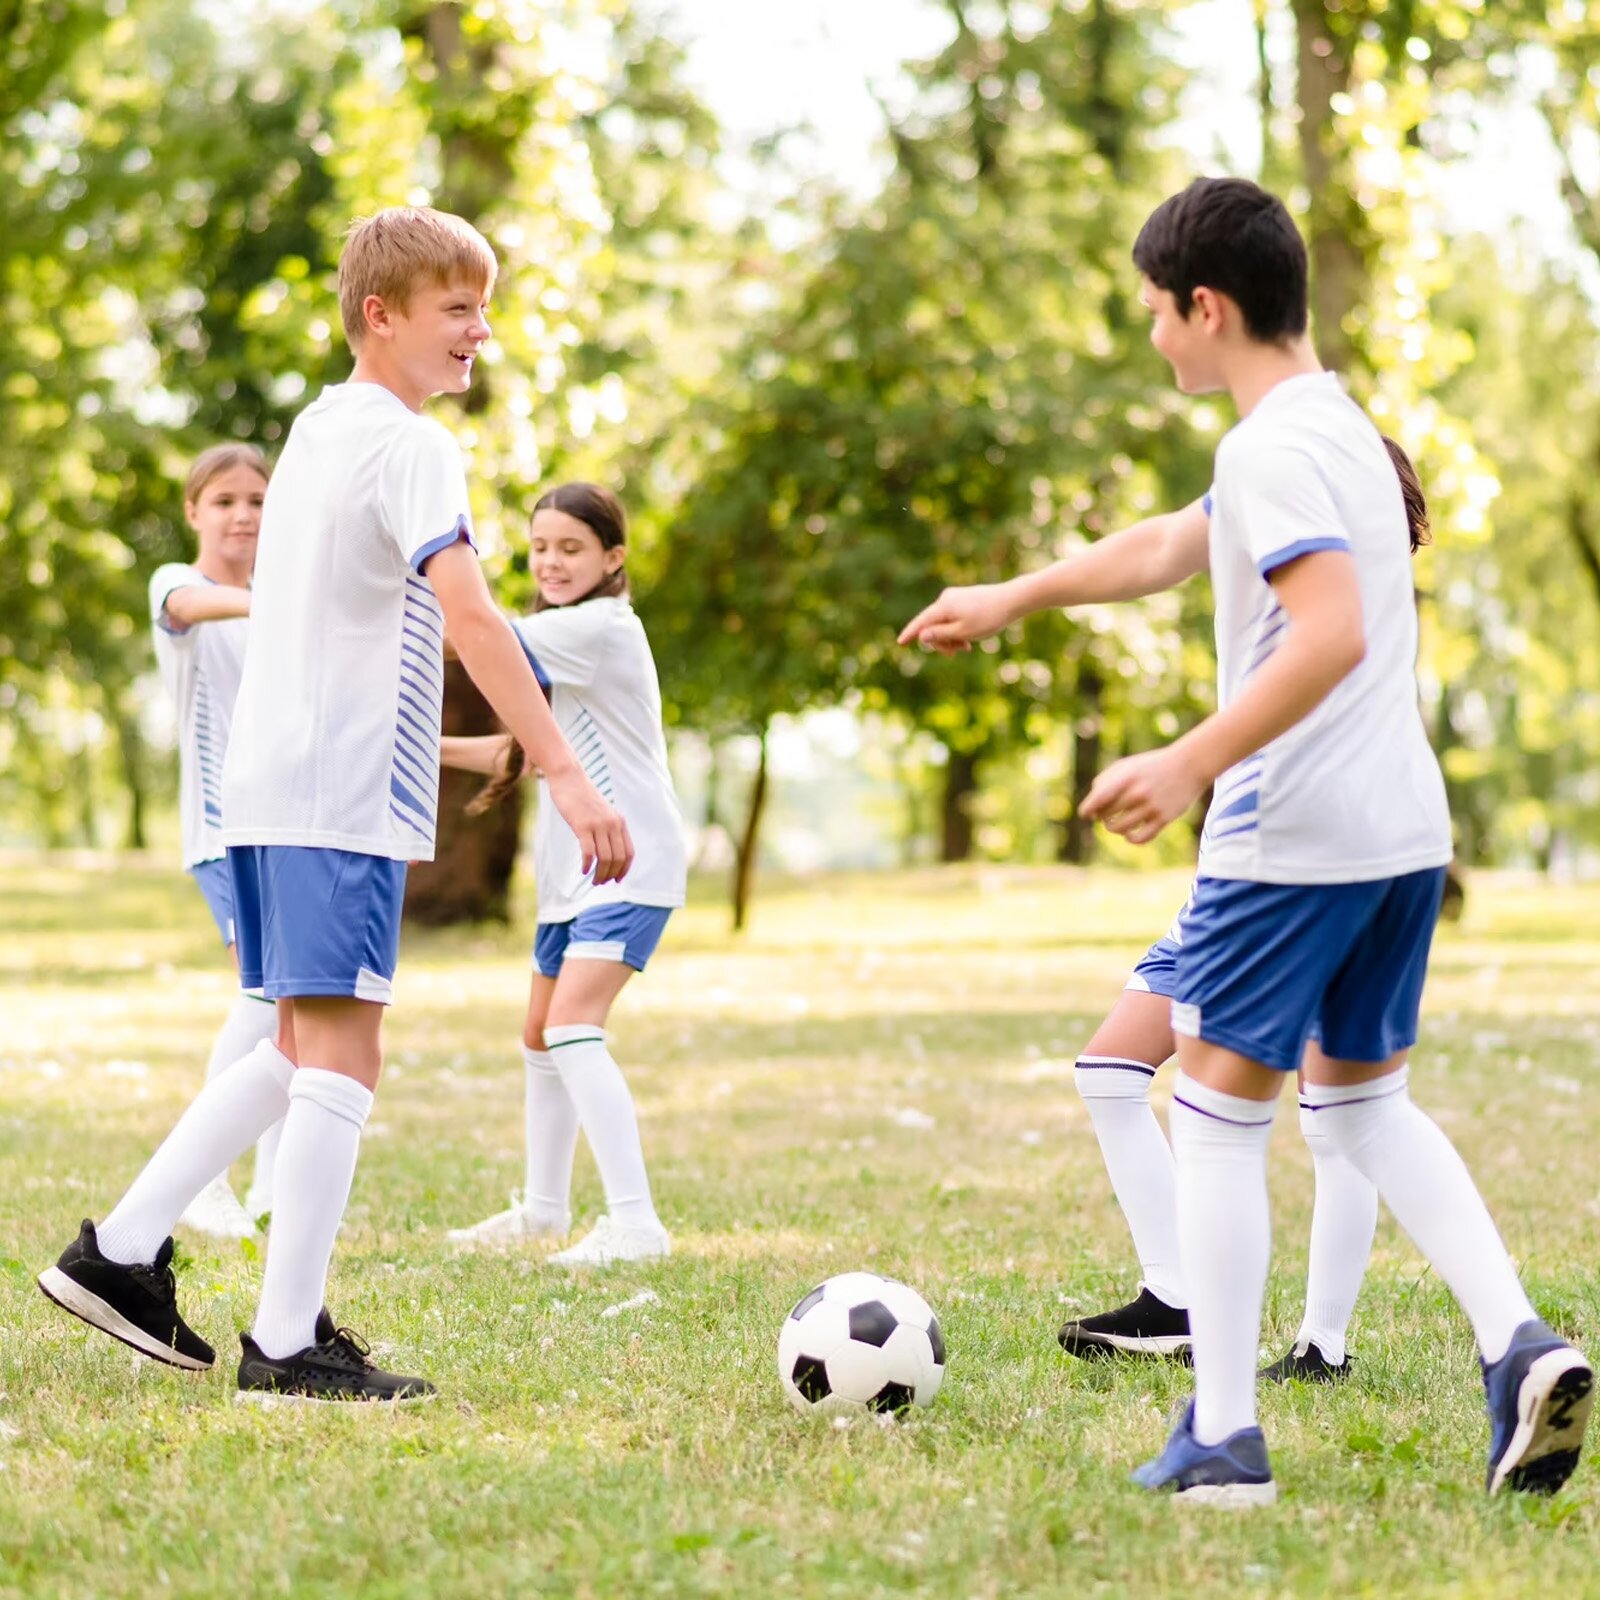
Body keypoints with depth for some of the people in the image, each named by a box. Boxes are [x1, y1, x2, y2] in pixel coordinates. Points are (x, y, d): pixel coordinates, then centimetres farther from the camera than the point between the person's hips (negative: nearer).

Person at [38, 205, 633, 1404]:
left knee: (309, 1049, 17)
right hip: (344, 791, -10)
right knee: (342, 1050, -7)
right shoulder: (410, 446, -11)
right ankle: (287, 1343, -7)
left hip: (268, 780, 10)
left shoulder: (316, 429, 18)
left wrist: (429, 739, 35)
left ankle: (120, 1252, 17)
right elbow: (467, 611, -24)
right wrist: (565, 772, -29)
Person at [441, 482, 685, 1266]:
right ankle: (543, 1208, 35)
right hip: (574, 869, 10)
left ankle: (635, 1222, -26)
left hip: (629, 863, -10)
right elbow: (524, 753, 19)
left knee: (573, 1028, -22)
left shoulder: (603, 627, -15)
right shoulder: (563, 641, 16)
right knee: (540, 1038, 19)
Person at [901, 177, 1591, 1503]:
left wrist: (1190, 766, -29)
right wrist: (1011, 600, 38)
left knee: (1218, 1114, 2)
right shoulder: (1336, 424, 17)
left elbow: (1333, 633, -28)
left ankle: (1223, 1437, 3)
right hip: (1405, 826, 9)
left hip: (1293, 835, -9)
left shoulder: (1275, 446, -14)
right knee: (1366, 1097, 19)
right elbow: (1170, 549, 30)